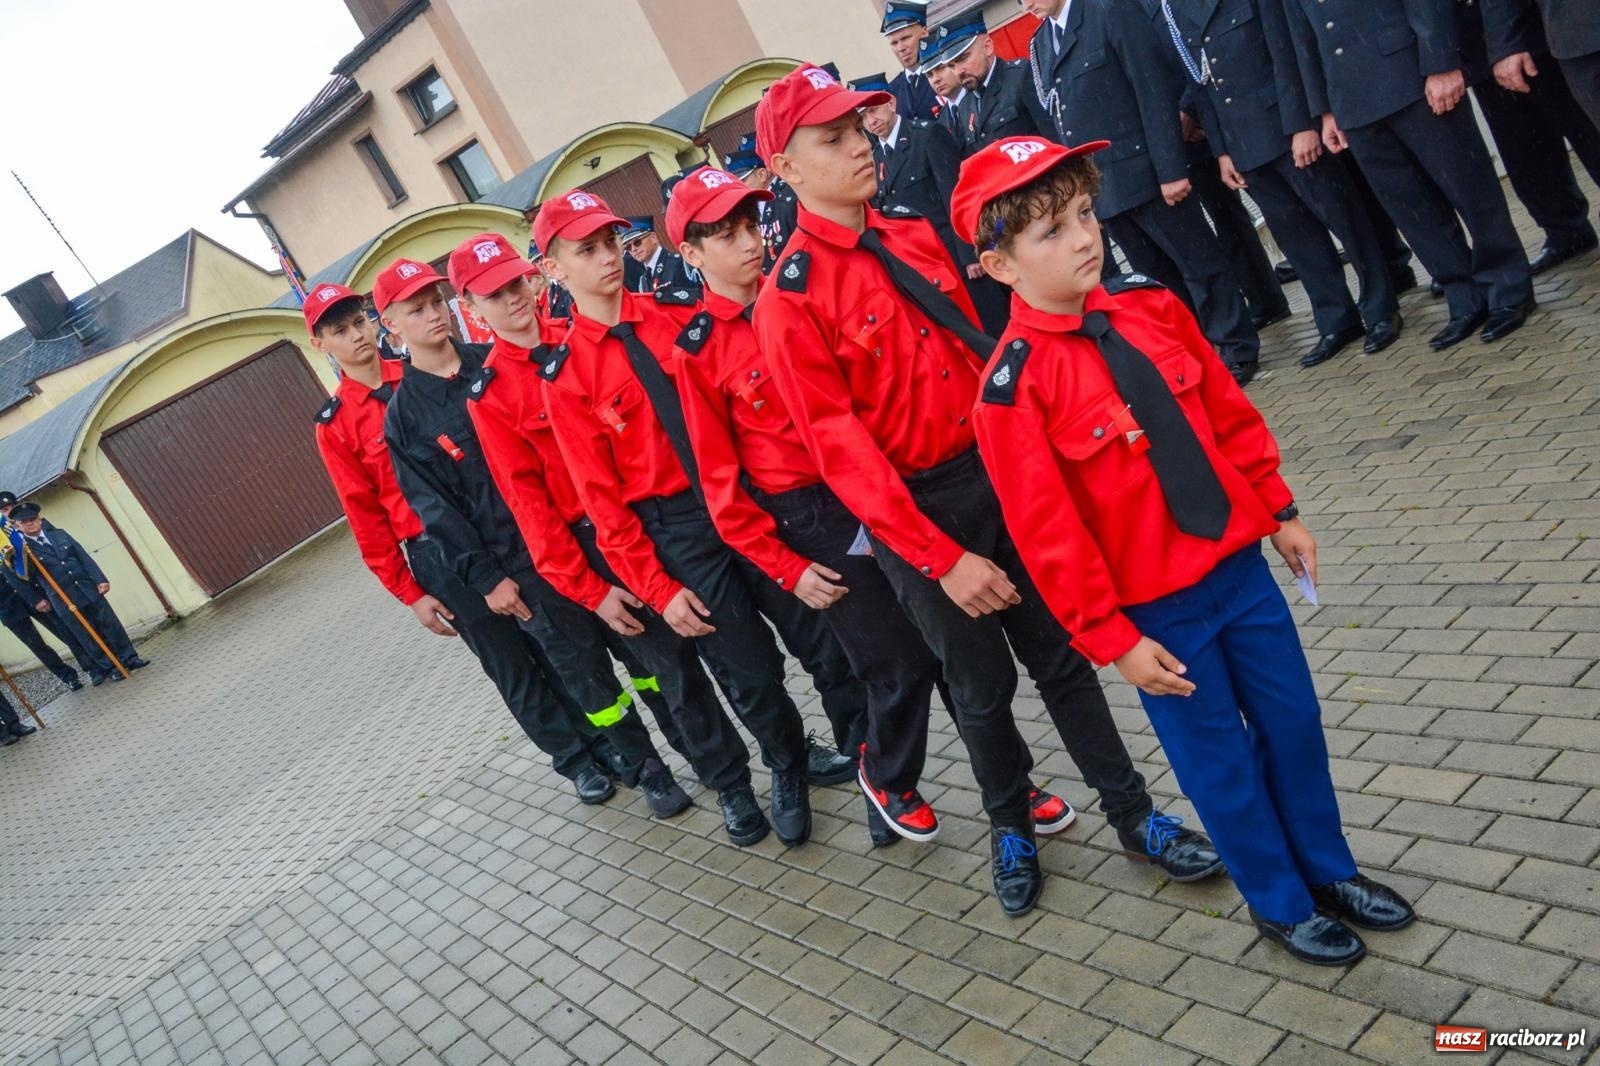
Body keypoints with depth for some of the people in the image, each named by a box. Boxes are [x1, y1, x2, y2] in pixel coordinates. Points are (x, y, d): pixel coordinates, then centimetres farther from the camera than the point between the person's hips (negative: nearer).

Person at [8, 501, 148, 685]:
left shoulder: (60, 534, 7)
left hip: (88, 590, 4)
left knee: (111, 625, 8)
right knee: (89, 638, 4)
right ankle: (110, 668, 14)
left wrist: (100, 579, -1)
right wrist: (37, 600, -5)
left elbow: (84, 557, 5)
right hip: (63, 601, -3)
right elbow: (25, 579, -1)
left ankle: (129, 658, 19)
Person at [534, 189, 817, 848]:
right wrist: (657, 589, -6)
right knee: (752, 673, 1)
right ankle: (787, 768, 34)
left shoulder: (678, 311, 3)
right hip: (677, 530, -2)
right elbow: (602, 497, -3)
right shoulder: (566, 377, -4)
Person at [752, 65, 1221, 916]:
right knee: (983, 685, 12)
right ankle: (1011, 824, 39)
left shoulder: (915, 238, 5)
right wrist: (943, 559, -20)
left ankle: (1132, 813, 31)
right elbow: (841, 449, -18)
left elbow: (980, 352, 11)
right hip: (914, 508, -5)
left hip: (997, 471, 5)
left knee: (1061, 652, 13)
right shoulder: (790, 296, -15)